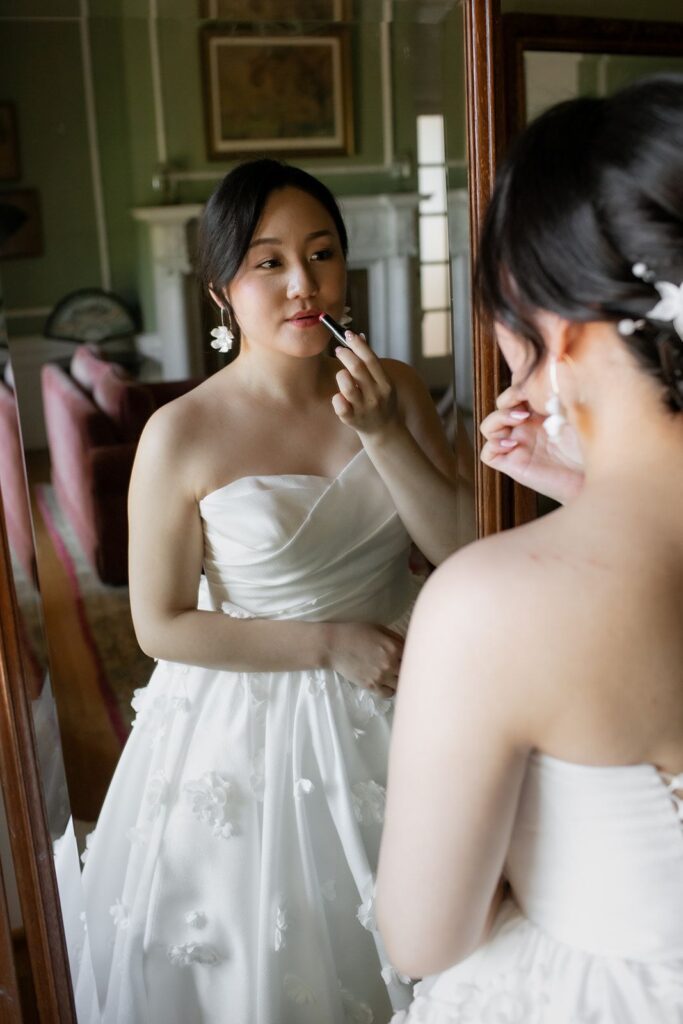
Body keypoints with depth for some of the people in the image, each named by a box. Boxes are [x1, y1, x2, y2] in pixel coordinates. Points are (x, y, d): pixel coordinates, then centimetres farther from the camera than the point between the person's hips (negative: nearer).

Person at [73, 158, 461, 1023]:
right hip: (249, 719, -3)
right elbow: (161, 626, -12)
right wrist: (330, 641, -16)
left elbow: (464, 551, -9)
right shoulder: (182, 435, -17)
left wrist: (383, 434, -21)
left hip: (391, 702, 4)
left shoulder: (394, 390, -6)